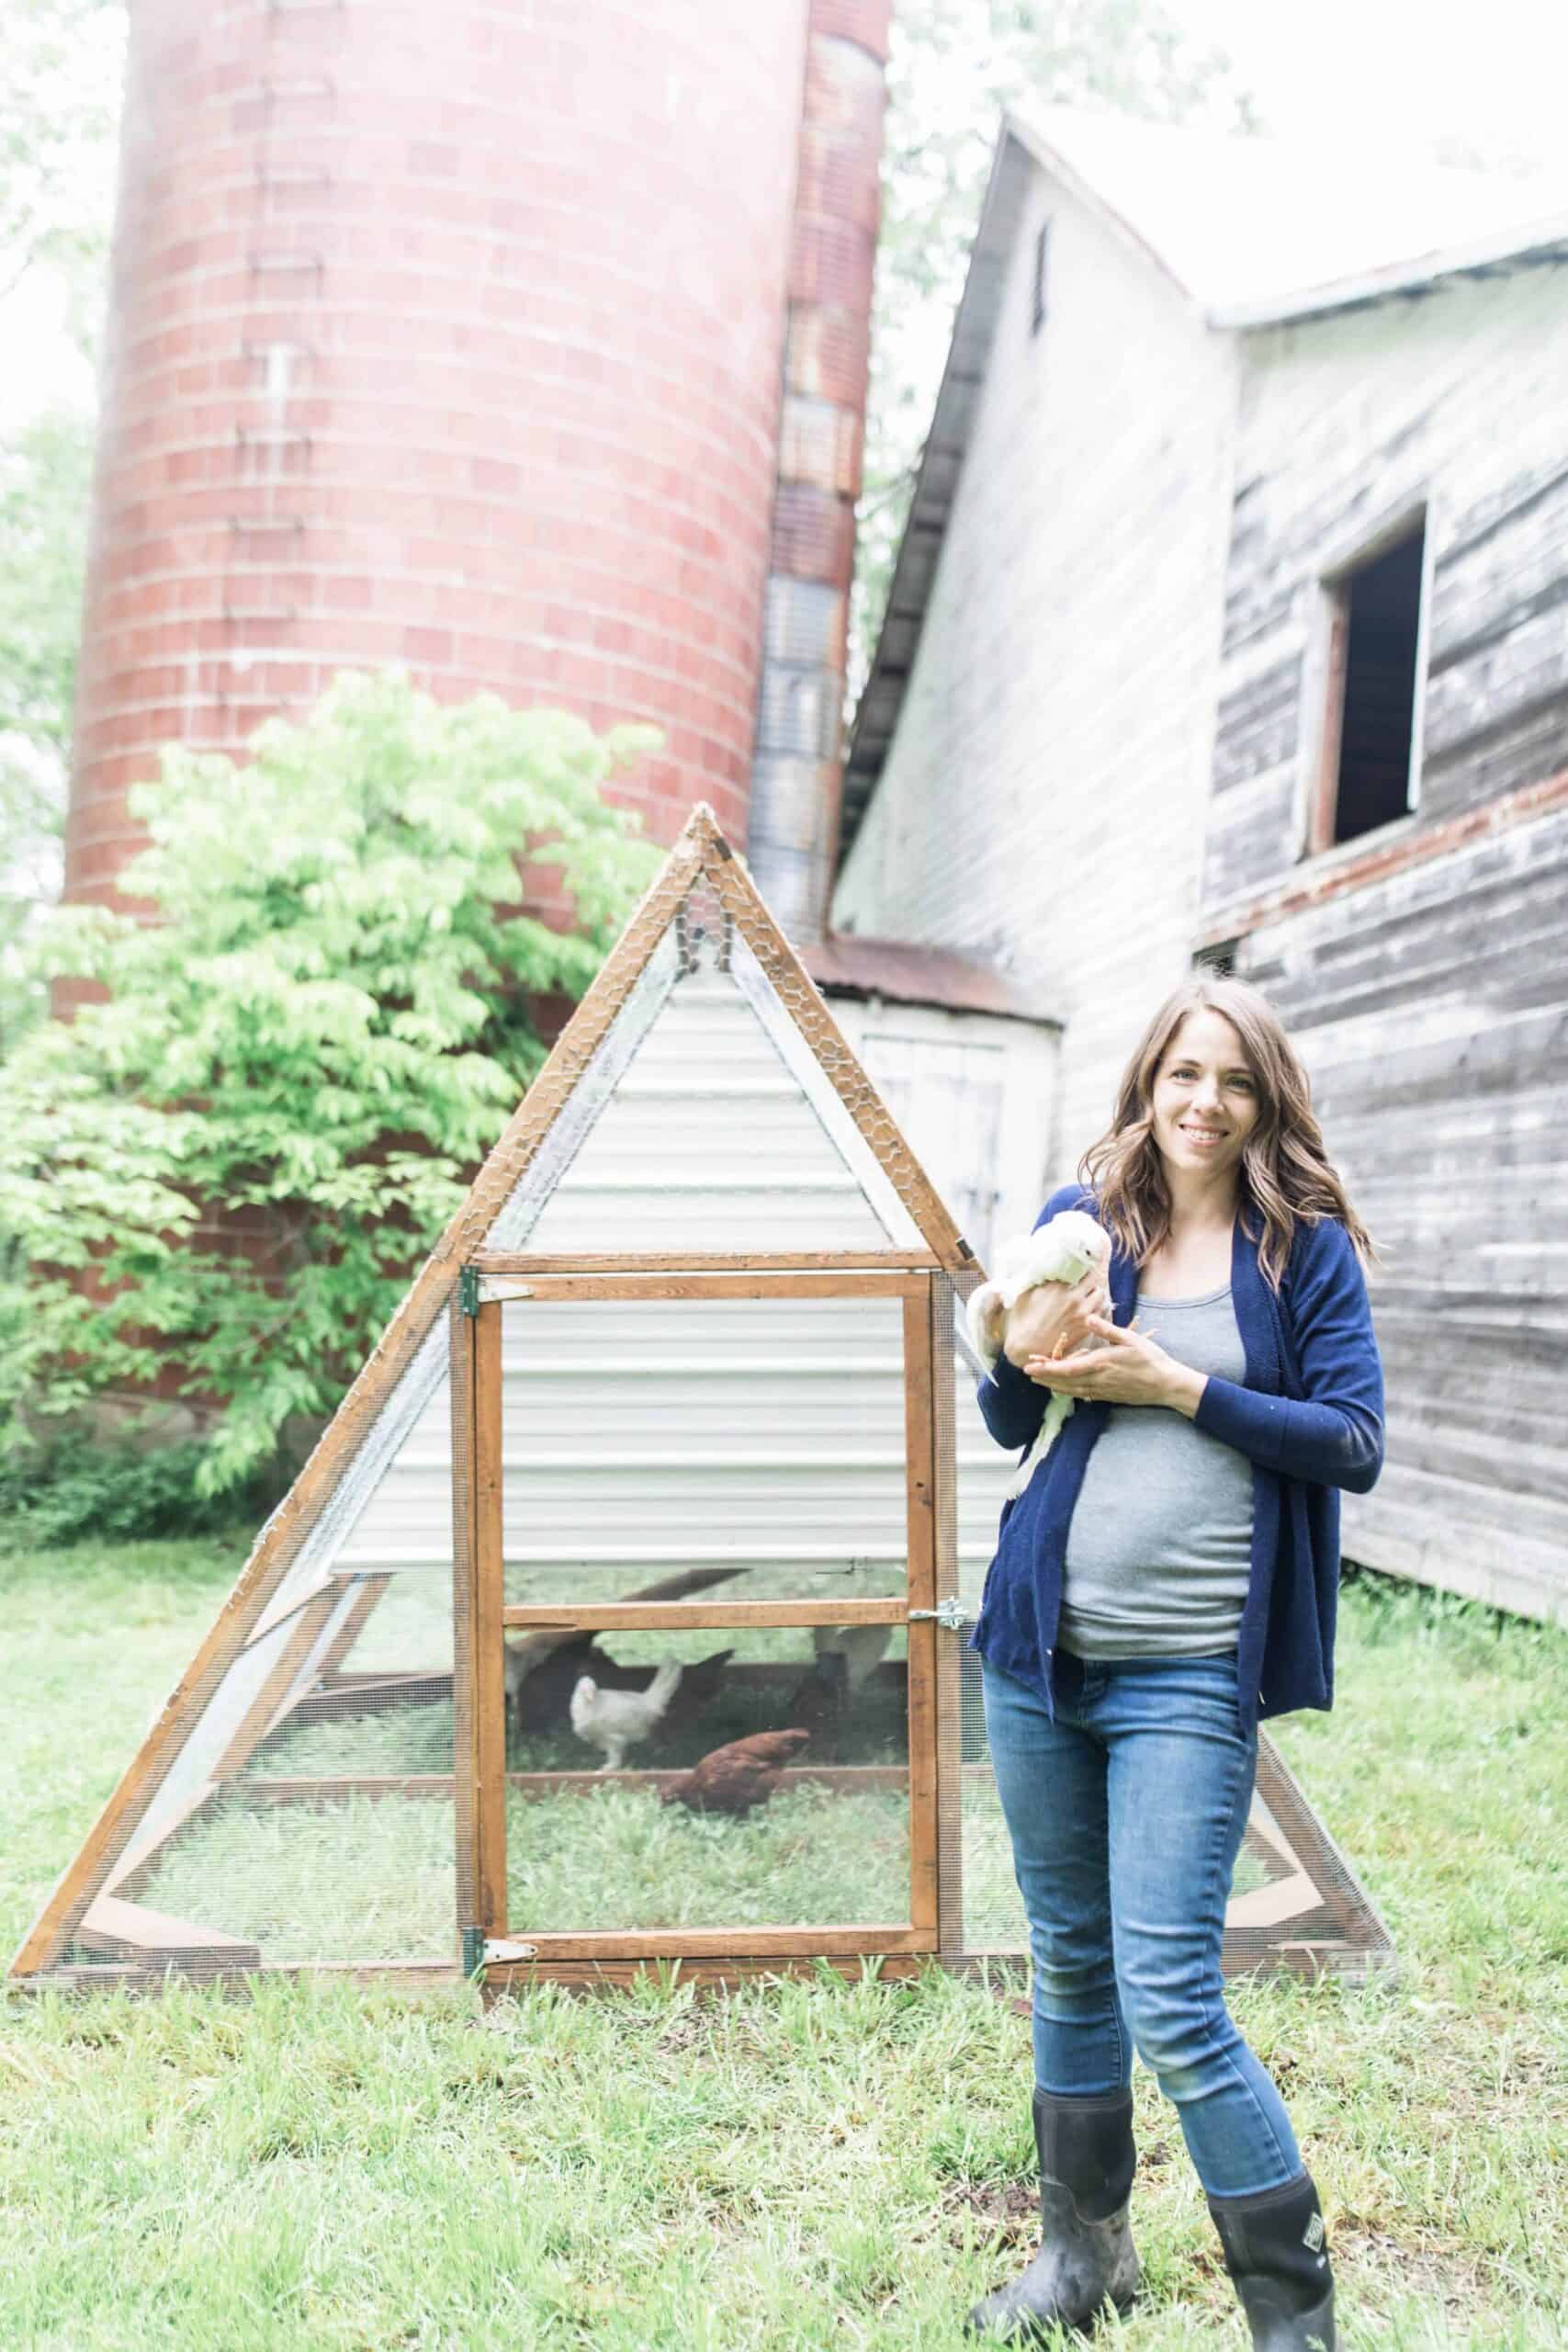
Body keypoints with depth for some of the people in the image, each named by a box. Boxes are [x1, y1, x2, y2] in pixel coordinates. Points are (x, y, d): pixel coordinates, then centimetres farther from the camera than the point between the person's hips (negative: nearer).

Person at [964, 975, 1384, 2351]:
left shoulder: (1307, 1248, -1)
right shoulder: (1080, 1219, 6)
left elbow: (1358, 1443, -9)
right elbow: (1007, 1422, 11)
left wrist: (1178, 1384, -15)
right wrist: (1037, 1360, -11)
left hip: (1191, 1672, -4)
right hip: (1042, 1650, 4)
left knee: (1169, 2002, -6)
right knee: (1067, 1965, 17)